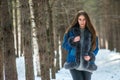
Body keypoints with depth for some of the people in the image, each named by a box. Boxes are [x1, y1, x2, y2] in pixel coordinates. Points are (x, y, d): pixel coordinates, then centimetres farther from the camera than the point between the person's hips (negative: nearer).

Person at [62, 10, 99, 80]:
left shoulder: (91, 32, 5)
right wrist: (72, 41, -14)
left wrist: (91, 56, -10)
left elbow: (96, 48, 9)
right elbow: (64, 45, 5)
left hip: (87, 64, 2)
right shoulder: (71, 31, 2)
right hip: (74, 63, -2)